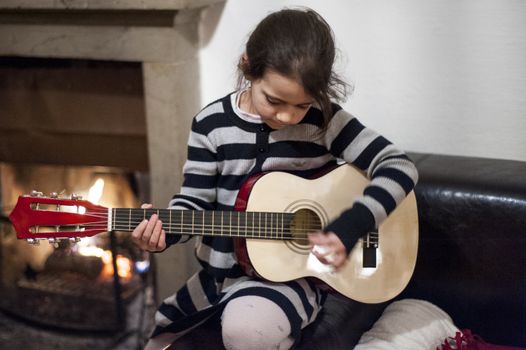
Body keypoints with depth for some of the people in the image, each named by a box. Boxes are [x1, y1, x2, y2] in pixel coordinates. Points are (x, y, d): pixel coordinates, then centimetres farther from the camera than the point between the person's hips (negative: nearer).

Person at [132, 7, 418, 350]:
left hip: (290, 275, -4)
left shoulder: (325, 121, -10)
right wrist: (164, 228, -23)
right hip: (219, 273, 4)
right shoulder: (212, 123, -5)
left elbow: (399, 166, -11)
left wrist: (350, 227, -21)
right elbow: (196, 201, -2)